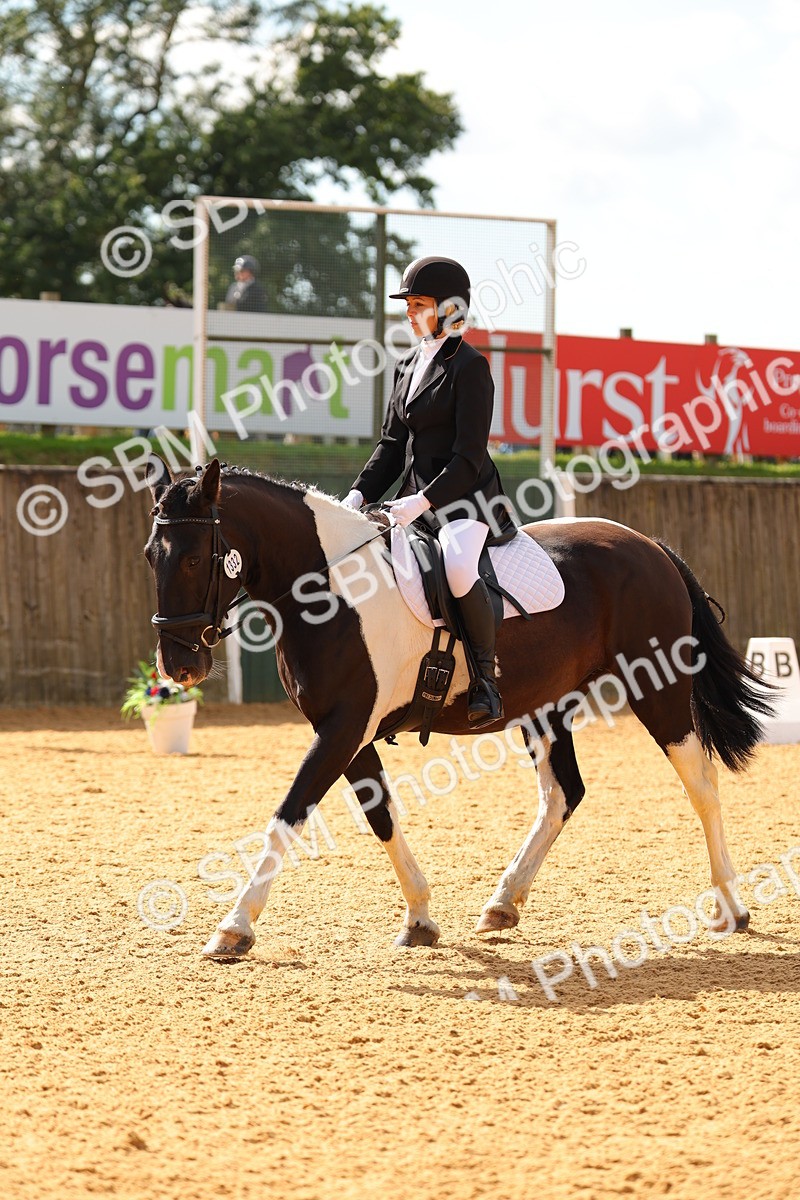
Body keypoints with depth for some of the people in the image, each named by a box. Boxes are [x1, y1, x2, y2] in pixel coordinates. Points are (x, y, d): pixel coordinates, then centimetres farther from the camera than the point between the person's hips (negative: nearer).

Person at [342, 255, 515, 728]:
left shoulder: (470, 366, -9)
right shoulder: (409, 366, 16)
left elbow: (469, 457, -15)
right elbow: (393, 443, 17)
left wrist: (424, 502, -25)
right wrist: (360, 493, 2)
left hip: (466, 495, -9)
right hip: (417, 499, 9)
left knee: (457, 565, -37)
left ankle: (487, 676, -21)